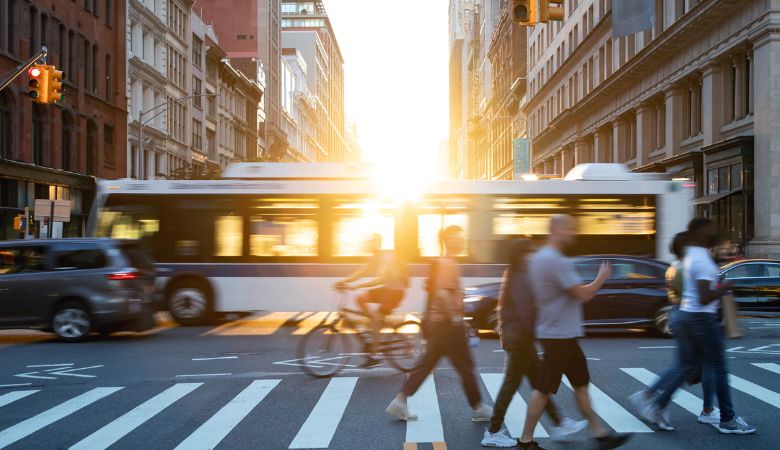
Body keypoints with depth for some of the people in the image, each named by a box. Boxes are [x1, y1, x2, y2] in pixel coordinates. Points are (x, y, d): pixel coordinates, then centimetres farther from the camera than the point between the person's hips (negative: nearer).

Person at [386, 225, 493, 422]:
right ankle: (478, 409, 15)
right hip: (449, 325, -9)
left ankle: (400, 402, 7)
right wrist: (454, 317, -21)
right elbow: (442, 293, -28)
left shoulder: (442, 262, 14)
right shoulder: (449, 264, -17)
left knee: (426, 365, 10)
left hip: (437, 323, 9)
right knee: (466, 367, 4)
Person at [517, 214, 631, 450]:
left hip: (563, 334, 10)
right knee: (544, 389, -2)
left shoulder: (538, 257, 11)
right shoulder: (556, 261, -22)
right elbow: (583, 294, -19)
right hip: (559, 335, -10)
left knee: (581, 384, 14)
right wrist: (602, 278, -2)